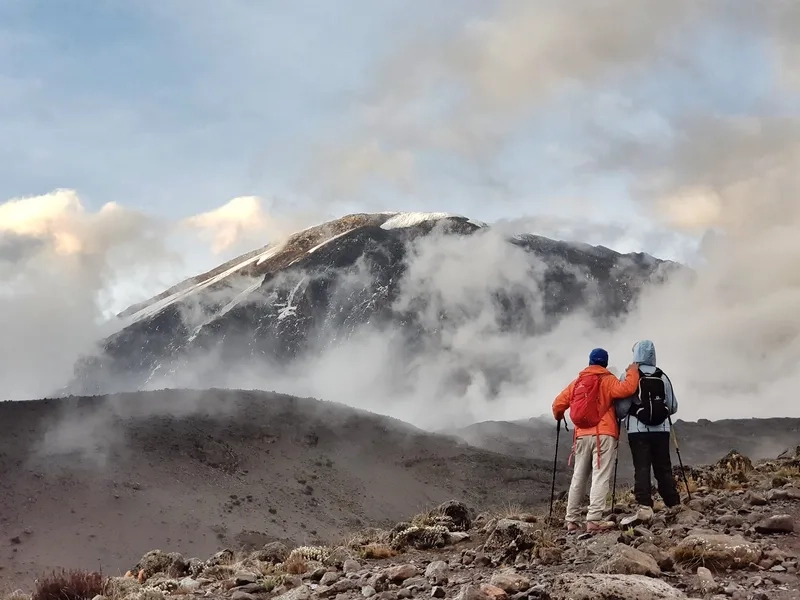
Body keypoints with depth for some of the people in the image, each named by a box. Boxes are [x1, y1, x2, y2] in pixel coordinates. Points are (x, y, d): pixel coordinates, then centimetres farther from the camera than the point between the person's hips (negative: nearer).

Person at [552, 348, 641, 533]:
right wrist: (633, 372, -1)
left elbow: (558, 403, 13)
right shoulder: (607, 380, 0)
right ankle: (594, 520, -20)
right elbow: (626, 389, -19)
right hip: (603, 435, -5)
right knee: (600, 477, -9)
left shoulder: (577, 382, 14)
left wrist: (559, 417, 34)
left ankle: (572, 520, 11)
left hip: (582, 435, 5)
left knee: (578, 477, 11)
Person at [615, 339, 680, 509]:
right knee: (664, 469, 10)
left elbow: (622, 408, -8)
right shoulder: (662, 377, 6)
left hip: (638, 430, -3)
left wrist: (621, 417, 14)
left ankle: (645, 507, -11)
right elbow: (673, 407, 9)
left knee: (641, 469, -3)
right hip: (661, 429, 3)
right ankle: (674, 505, 9)